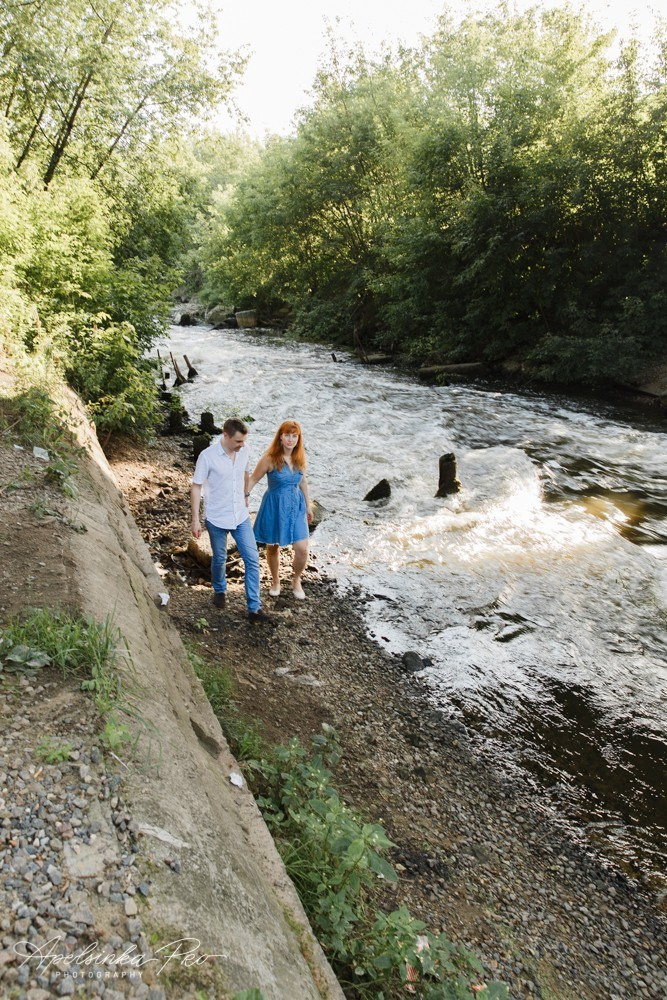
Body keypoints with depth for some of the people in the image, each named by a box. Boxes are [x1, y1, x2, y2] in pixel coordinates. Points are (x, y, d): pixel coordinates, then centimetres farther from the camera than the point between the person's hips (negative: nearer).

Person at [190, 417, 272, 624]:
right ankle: (220, 590, 45)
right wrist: (195, 519, -14)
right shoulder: (208, 456, -19)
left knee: (252, 560, -1)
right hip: (217, 519, -4)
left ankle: (254, 607, 7)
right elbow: (196, 487, -13)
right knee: (219, 559, 15)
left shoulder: (244, 451, -5)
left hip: (241, 516, 4)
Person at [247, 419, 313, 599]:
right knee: (273, 547, 13)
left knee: (302, 550, -3)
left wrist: (308, 505, 19)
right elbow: (253, 479, -7)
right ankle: (275, 581, 38)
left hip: (296, 506, 3)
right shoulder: (269, 458, -16)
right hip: (274, 506, -3)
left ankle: (296, 580, 25)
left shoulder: (300, 457, -2)